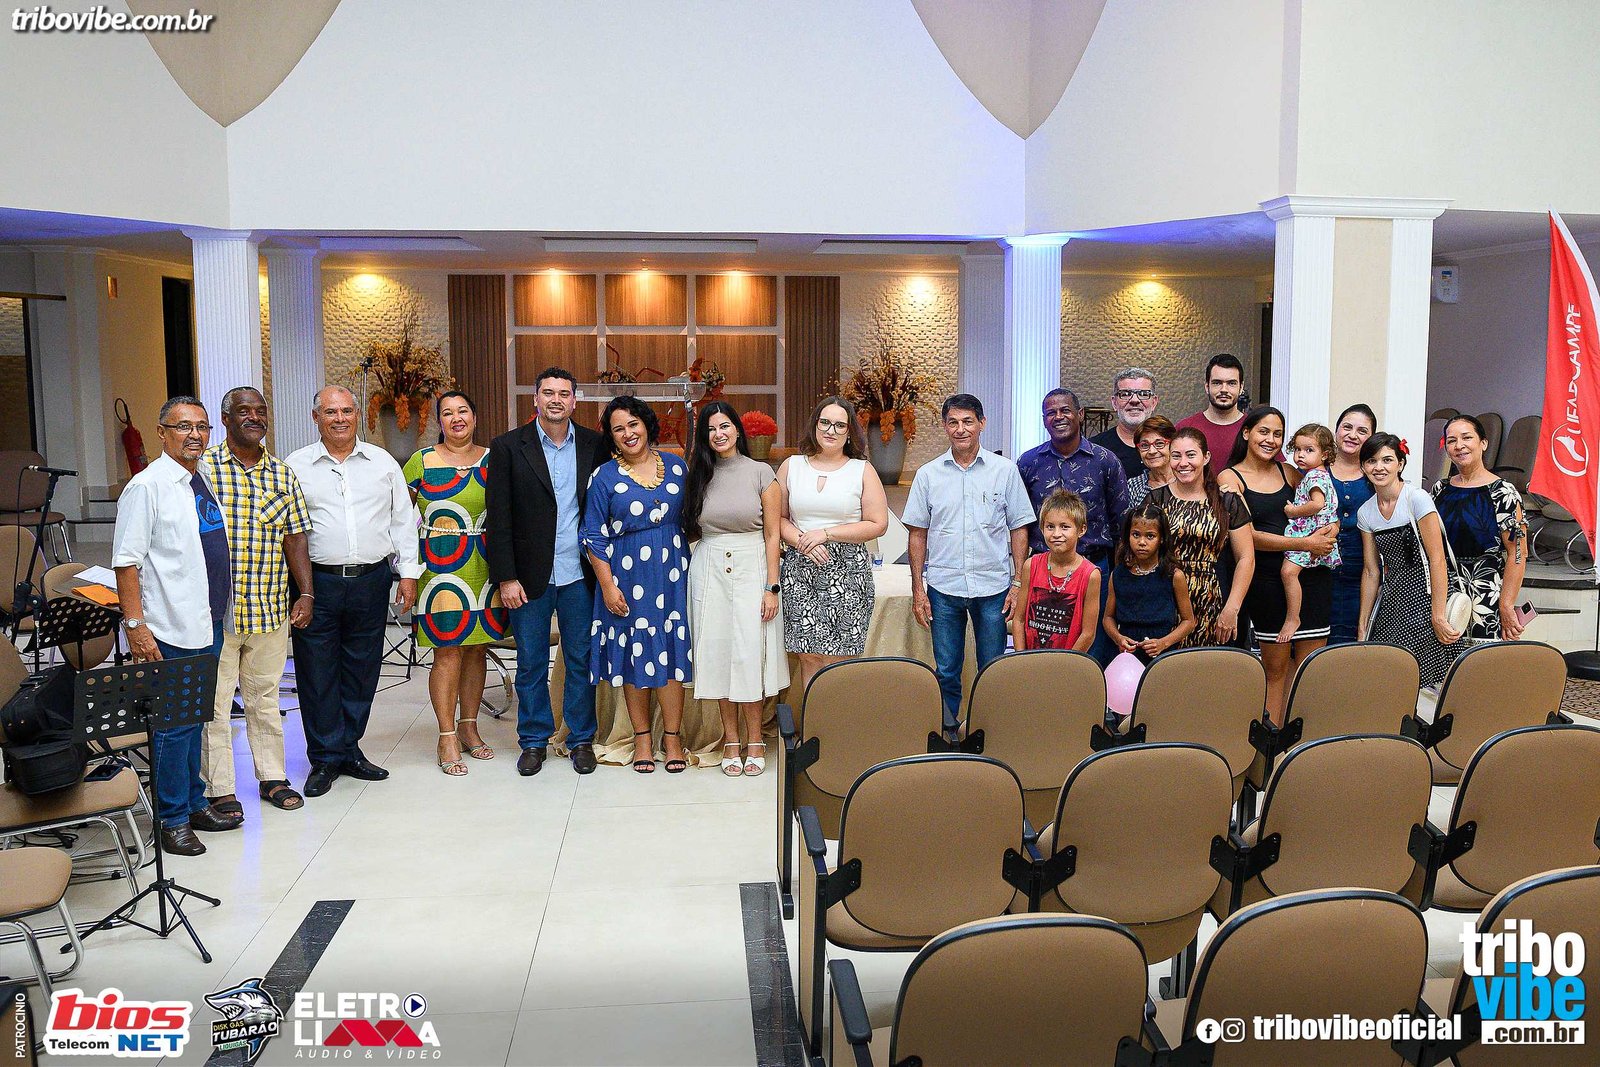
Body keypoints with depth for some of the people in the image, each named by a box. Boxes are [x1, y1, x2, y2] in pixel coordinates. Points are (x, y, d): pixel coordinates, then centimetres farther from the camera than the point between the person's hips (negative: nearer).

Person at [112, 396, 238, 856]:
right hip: (171, 631, -7)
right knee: (174, 723, 0)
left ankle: (195, 804, 28)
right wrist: (135, 625, -18)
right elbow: (127, 561, -14)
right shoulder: (147, 486, -11)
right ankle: (173, 819, 12)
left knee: (195, 719, 17)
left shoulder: (205, 479, 11)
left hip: (210, 624, 7)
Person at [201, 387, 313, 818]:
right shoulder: (202, 468, -3)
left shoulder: (283, 474, 10)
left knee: (265, 697, 15)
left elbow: (295, 537, 10)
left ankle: (272, 777, 26)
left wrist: (305, 593, 2)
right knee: (215, 702, 2)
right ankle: (219, 789, 13)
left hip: (271, 609, 4)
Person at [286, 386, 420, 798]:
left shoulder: (383, 463, 9)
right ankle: (325, 759, 13)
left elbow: (403, 520, 10)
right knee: (317, 672, 2)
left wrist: (408, 572, 4)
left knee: (362, 670, 9)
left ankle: (349, 750, 22)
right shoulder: (295, 467, 3)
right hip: (317, 582, -2)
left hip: (371, 581, 2)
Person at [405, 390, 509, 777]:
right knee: (448, 652, -4)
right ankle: (447, 737, 4)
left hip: (485, 568, 3)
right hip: (441, 567, -3)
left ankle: (468, 728, 23)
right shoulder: (422, 461, 1)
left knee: (477, 649, 10)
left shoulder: (493, 459, 7)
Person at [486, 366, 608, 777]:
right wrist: (506, 577, -8)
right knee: (530, 663, 9)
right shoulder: (508, 447, -2)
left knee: (581, 661, 9)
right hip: (529, 575, -1)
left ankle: (581, 739, 23)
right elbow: (498, 517, -4)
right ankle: (533, 740, 23)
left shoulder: (595, 446, 3)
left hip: (579, 574, 1)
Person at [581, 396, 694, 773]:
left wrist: (690, 568, 8)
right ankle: (642, 737, 19)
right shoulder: (605, 476, -2)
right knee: (634, 653, 5)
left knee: (671, 650, 2)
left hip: (671, 573, 2)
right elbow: (593, 537, -2)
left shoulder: (676, 466, 5)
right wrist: (608, 586, -8)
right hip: (626, 577, -2)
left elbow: (690, 518, 14)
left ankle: (672, 736, 15)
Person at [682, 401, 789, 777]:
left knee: (750, 655, -4)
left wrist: (772, 587, -7)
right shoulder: (699, 476, 9)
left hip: (751, 569, -3)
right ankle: (731, 740, 14)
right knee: (718, 654, 4)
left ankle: (754, 741, 8)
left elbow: (773, 535, -2)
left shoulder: (761, 473, -1)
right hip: (709, 571, 3)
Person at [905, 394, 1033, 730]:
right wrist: (918, 589, 2)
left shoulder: (1005, 470, 2)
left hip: (993, 587, -1)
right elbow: (918, 533, 7)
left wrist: (1018, 583, -1)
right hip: (943, 588, 1)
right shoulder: (928, 474, 4)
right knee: (946, 673, 7)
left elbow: (1019, 529, 5)